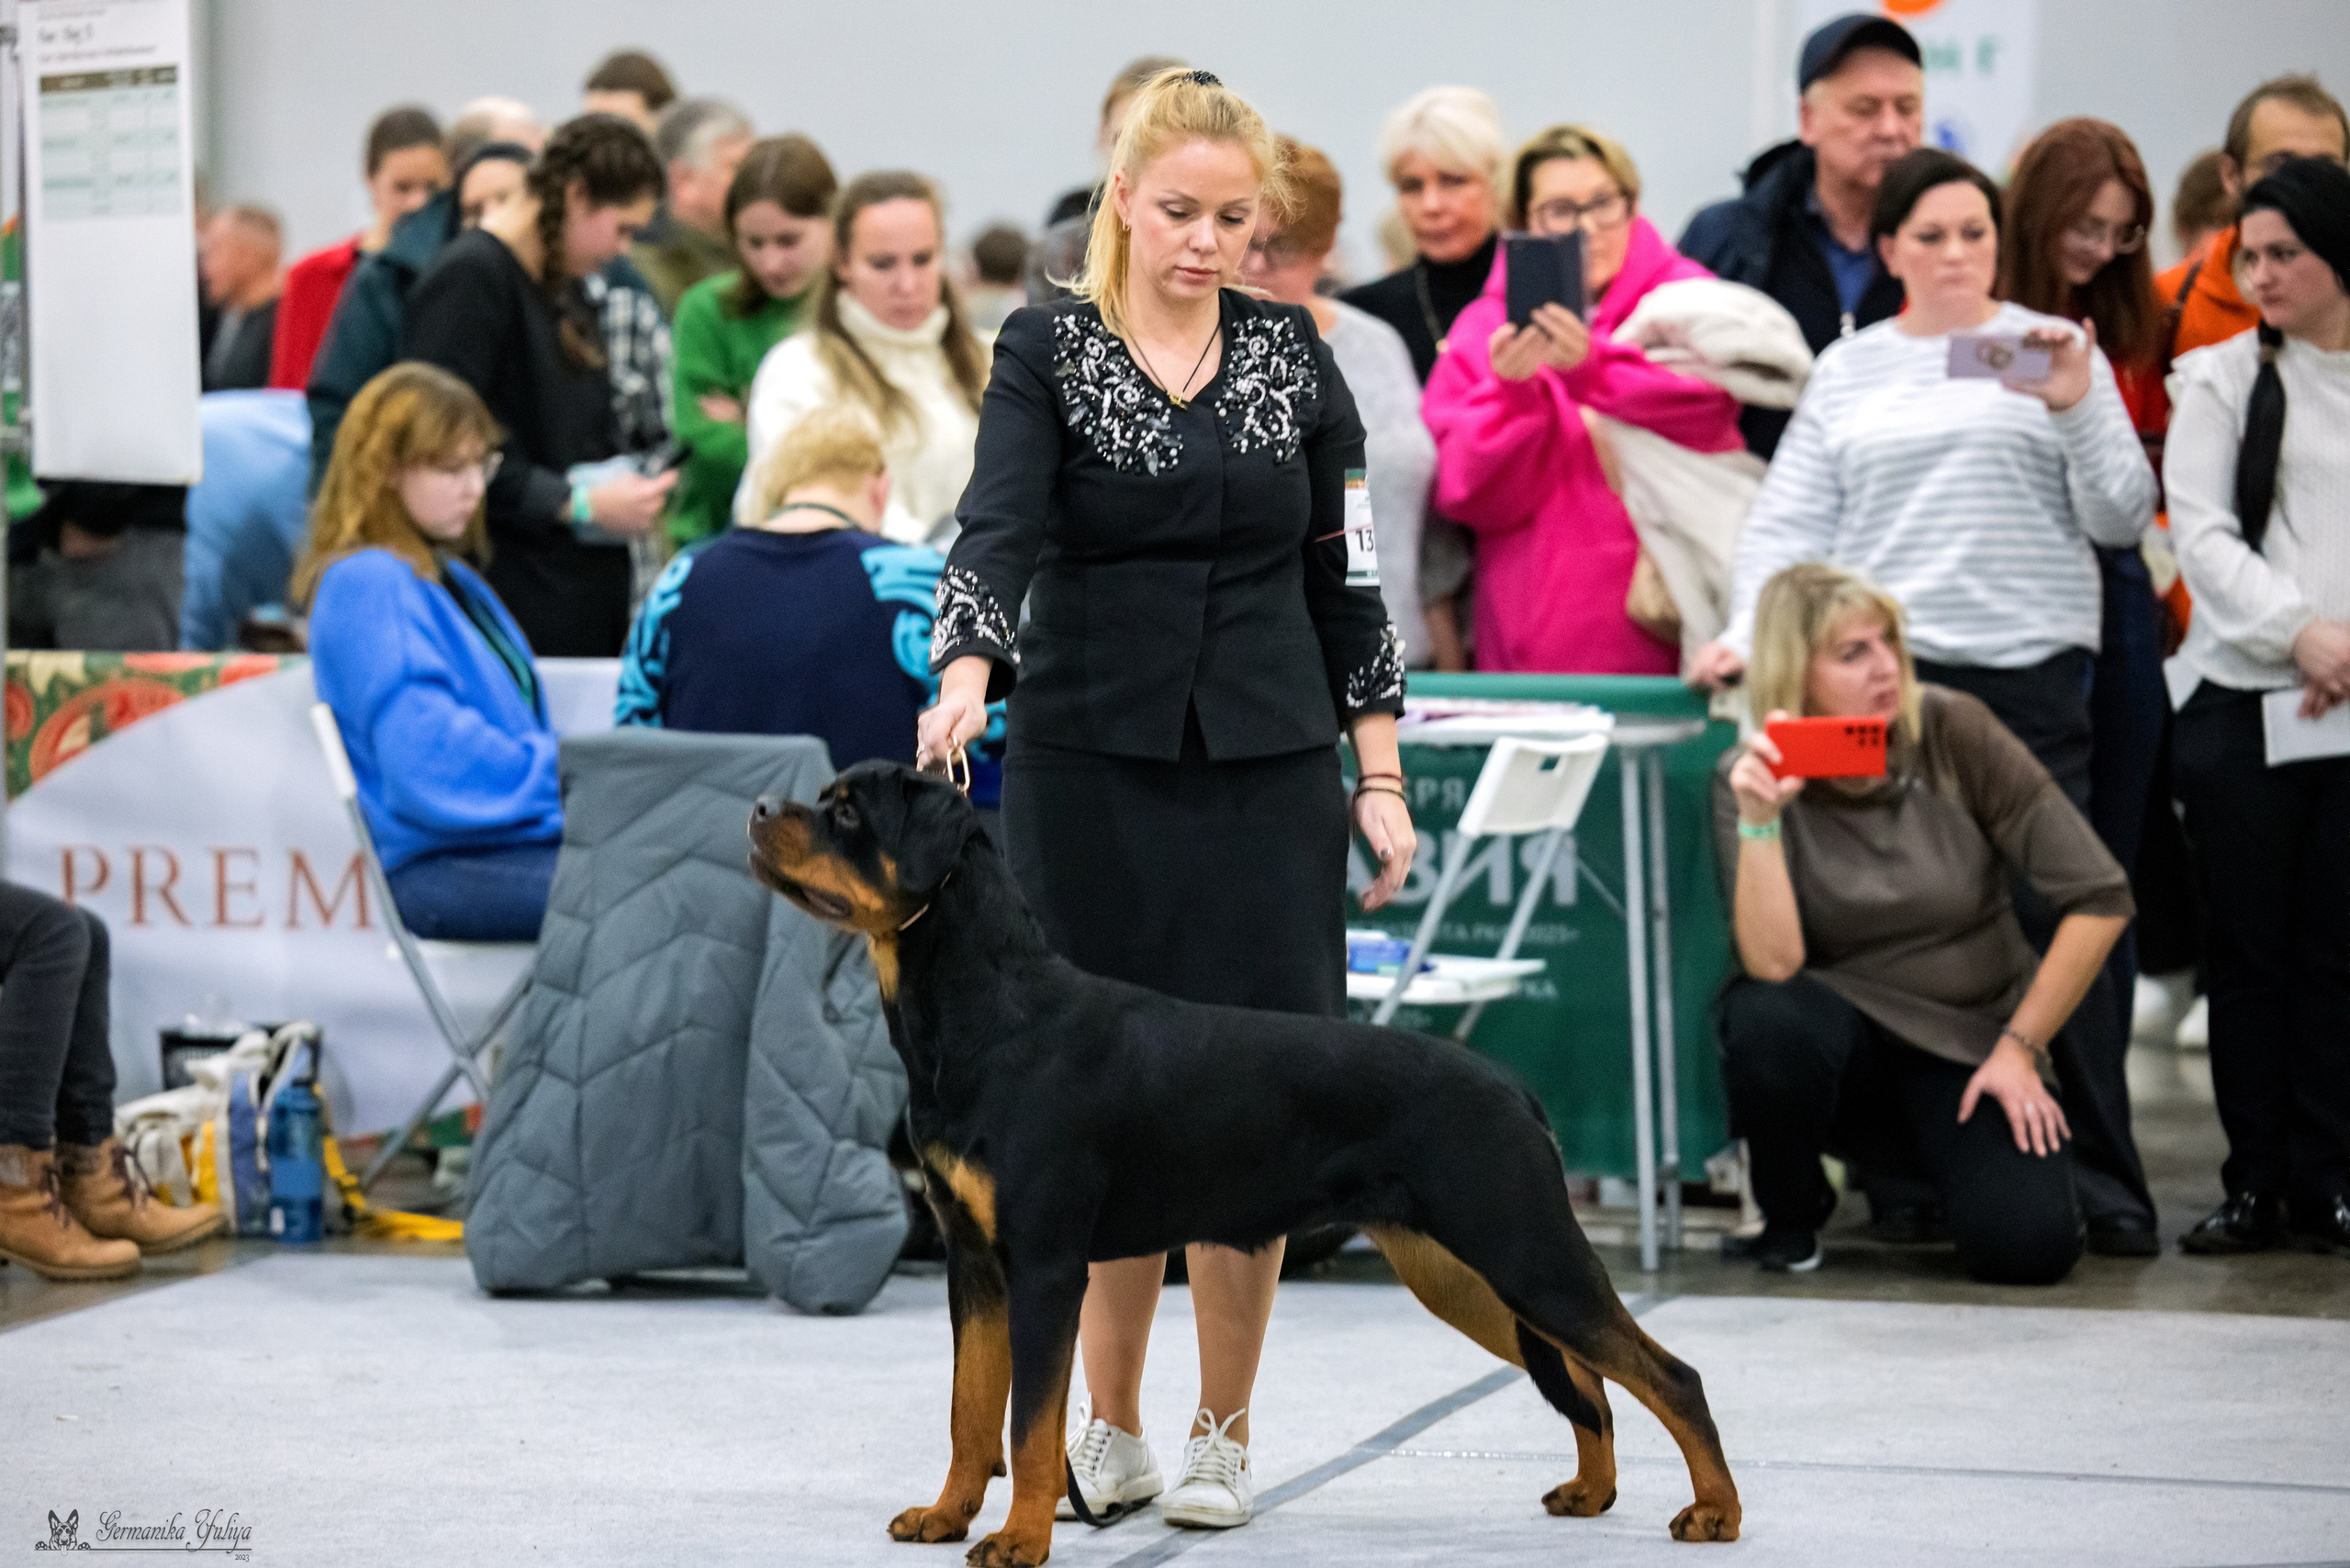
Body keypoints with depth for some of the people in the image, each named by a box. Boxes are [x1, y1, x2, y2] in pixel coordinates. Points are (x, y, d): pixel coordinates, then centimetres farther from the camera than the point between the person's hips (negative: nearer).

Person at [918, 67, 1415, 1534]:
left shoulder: (1294, 352, 6)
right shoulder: (1048, 351, -2)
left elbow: (1342, 574, 9)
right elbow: (999, 527, -18)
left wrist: (1380, 773, 4)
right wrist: (966, 671, -36)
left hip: (1268, 767, 2)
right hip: (1092, 765, -2)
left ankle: (1225, 1434, 10)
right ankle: (1110, 1426, 14)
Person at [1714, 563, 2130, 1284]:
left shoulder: (1953, 732, -11)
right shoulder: (1749, 777, -10)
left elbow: (2099, 898, -10)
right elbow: (1773, 964, -23)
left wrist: (2020, 1048, -11)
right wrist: (1759, 819, -30)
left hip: (1972, 1046, 0)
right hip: (1846, 1042, 0)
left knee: (2028, 1246, -25)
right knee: (1764, 1017, -35)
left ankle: (1937, 1159, 13)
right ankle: (1791, 1216, -4)